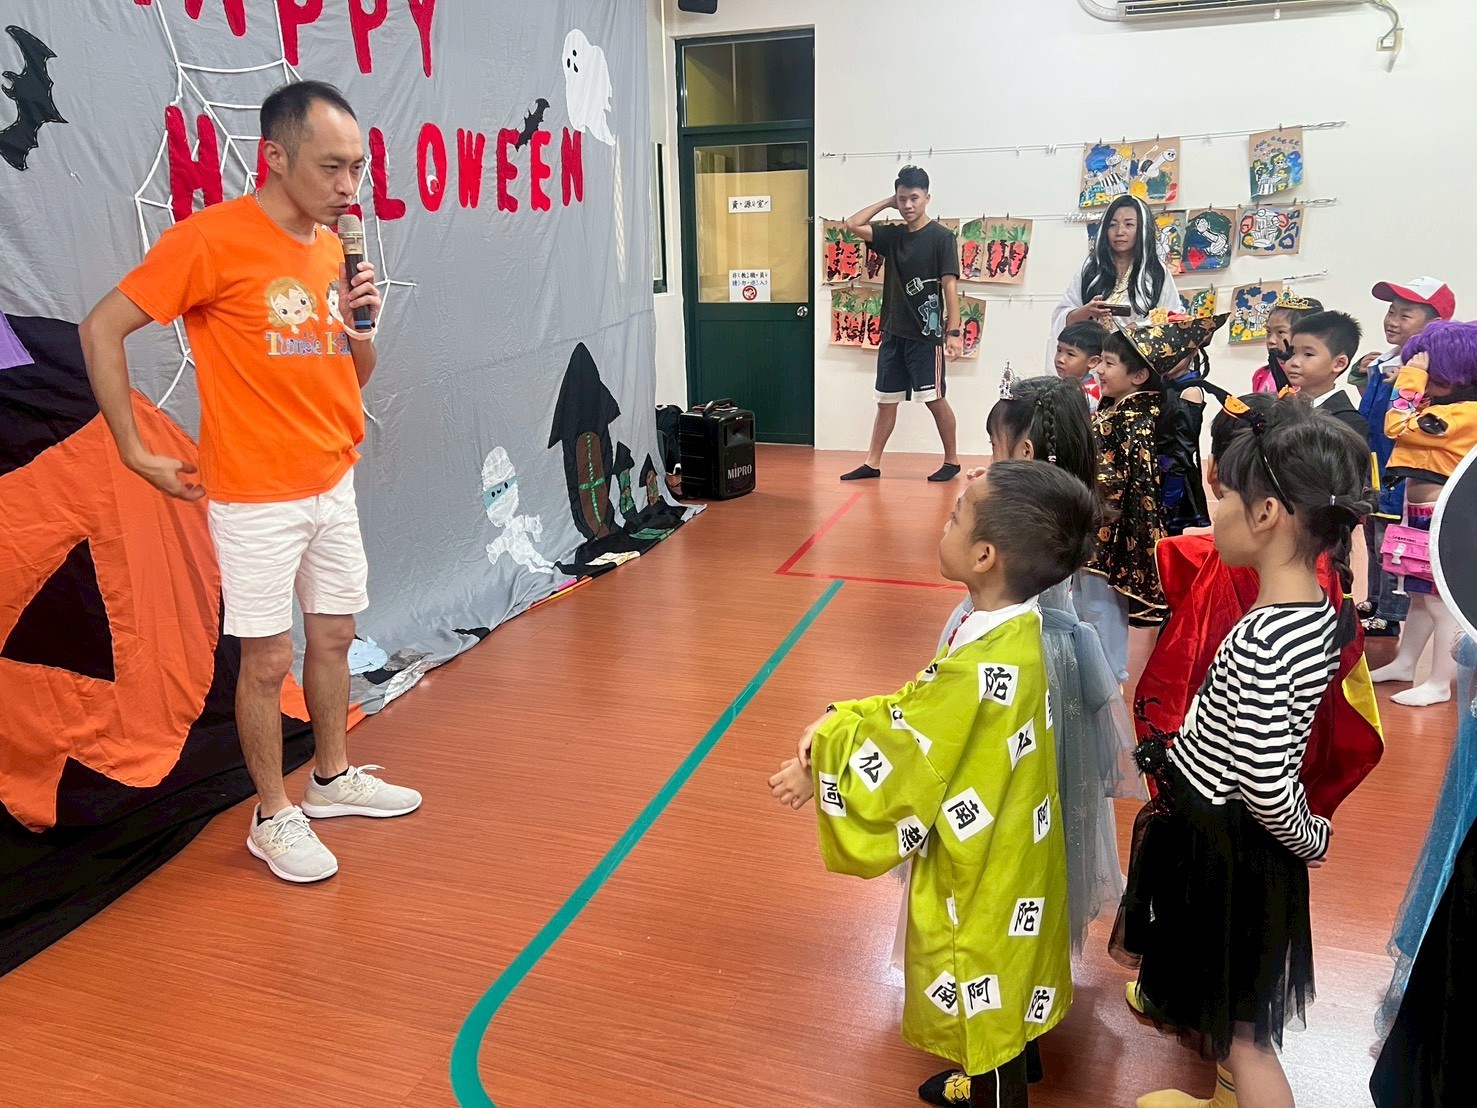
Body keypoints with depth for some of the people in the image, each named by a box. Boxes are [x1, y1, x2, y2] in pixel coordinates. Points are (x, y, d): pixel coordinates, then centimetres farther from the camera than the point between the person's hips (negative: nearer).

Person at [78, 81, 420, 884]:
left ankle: (334, 779, 34)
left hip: (334, 486, 7)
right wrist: (138, 454, -11)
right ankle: (274, 818, 20)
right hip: (256, 500, -6)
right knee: (268, 660, 2)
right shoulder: (210, 239, -14)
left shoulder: (334, 248, 7)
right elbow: (101, 330, -10)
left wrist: (362, 321, -7)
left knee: (334, 637, 15)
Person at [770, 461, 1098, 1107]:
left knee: (986, 1009, 17)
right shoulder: (1013, 630, -7)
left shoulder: (981, 671, -36)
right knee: (996, 1007, 31)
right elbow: (919, 711, 1)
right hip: (1001, 863, 9)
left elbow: (892, 768, -25)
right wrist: (839, 722, -10)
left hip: (983, 883, -9)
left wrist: (823, 751, -10)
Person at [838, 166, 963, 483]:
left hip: (927, 334, -6)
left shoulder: (941, 237, -6)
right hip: (893, 332, 6)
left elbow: (950, 285, -12)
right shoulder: (892, 235, 9)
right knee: (886, 399, 9)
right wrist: (887, 203, 5)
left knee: (935, 399, -1)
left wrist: (954, 332, -18)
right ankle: (872, 463, 14)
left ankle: (952, 461, 12)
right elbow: (853, 225, 8)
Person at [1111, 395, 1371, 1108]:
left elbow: (1267, 787, -28)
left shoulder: (1260, 640, -33)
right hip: (1248, 834, 9)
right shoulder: (1323, 612, -5)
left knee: (1238, 1029, 12)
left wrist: (1311, 839, -9)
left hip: (1224, 843, -8)